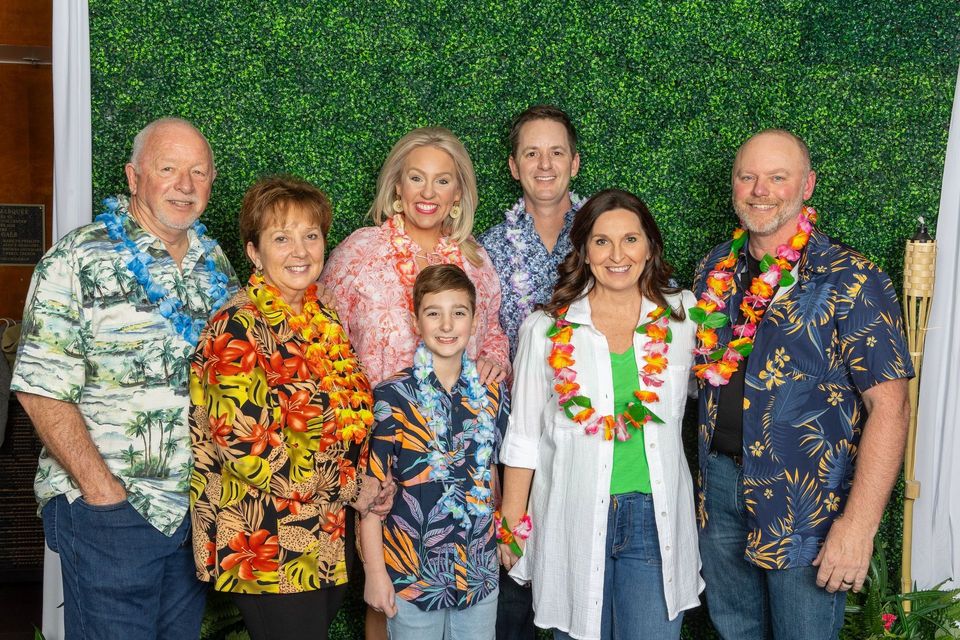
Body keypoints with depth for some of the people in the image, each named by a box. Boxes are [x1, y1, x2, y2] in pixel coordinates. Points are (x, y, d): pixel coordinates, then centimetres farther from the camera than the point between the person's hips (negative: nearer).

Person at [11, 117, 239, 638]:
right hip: (110, 512, -6)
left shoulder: (214, 261, 8)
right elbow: (41, 390, -14)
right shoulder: (78, 261, -10)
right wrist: (102, 490, -17)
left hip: (199, 508, 6)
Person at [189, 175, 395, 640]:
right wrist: (350, 486, -15)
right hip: (271, 550, -7)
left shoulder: (322, 319, 7)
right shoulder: (238, 330, -16)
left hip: (328, 542, 8)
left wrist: (365, 486, 3)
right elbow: (247, 448, -23)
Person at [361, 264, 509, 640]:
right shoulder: (392, 397, -12)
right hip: (412, 573, -4)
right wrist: (375, 571, -10)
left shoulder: (492, 394, 2)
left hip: (480, 572, 4)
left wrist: (506, 540, 12)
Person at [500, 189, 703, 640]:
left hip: (655, 518, 1)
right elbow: (523, 438, 2)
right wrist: (512, 526, 3)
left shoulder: (682, 316, 2)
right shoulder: (547, 329, -2)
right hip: (574, 520, 0)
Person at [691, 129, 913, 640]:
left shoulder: (850, 282, -13)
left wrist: (859, 523, -22)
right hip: (719, 483, 5)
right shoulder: (715, 270, 4)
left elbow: (889, 406, -16)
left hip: (805, 503, -5)